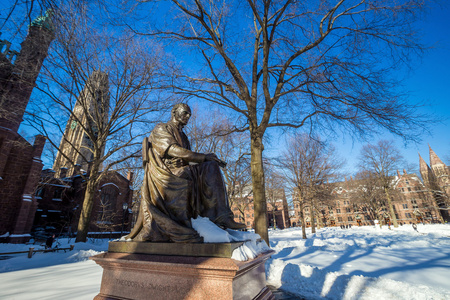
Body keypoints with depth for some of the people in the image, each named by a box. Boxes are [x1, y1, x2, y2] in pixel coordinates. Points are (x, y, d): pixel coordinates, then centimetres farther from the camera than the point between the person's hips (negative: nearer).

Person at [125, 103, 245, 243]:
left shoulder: (182, 136, 26)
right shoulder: (160, 129, 2)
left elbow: (190, 159, 15)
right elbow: (174, 150, -16)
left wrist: (214, 161, 0)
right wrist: (204, 156, -16)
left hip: (180, 176, 7)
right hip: (164, 175, -7)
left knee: (211, 168, -12)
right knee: (186, 173, -36)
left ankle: (221, 217, -20)